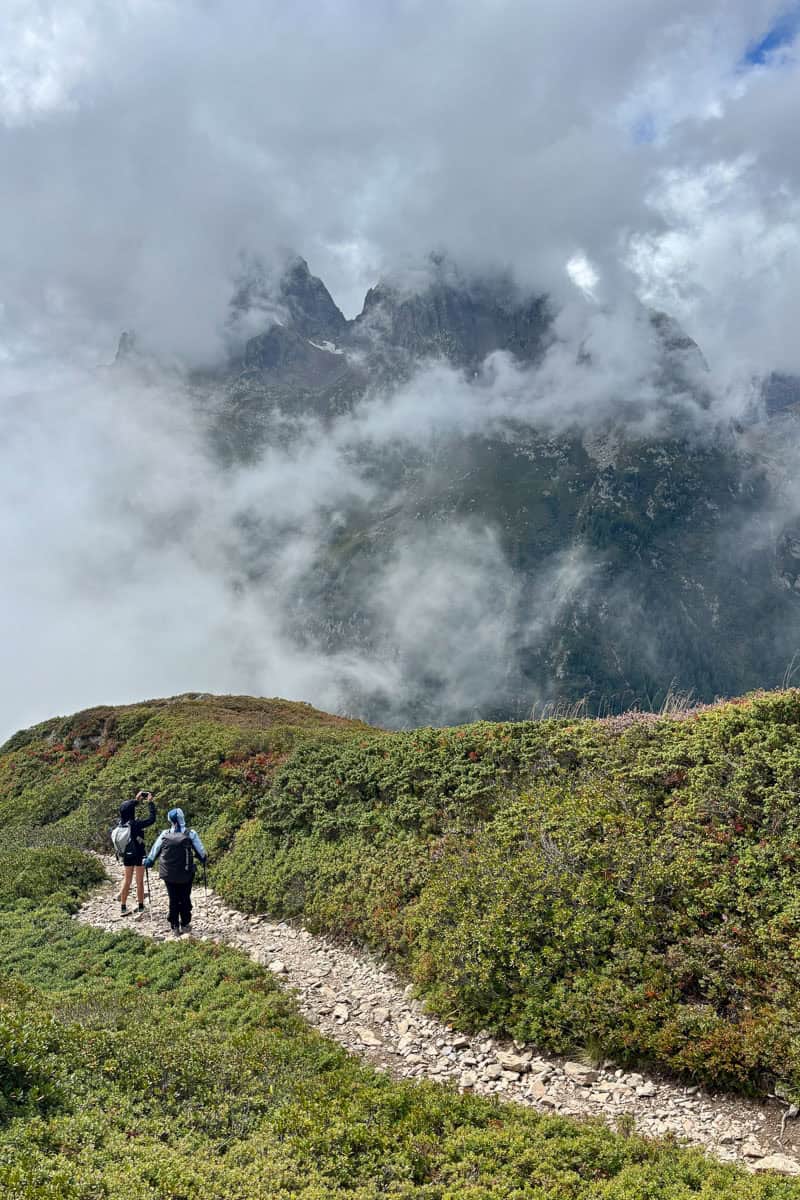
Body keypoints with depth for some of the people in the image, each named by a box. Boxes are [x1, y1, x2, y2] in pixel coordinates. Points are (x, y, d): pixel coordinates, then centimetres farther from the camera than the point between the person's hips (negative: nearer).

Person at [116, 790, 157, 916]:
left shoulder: (121, 822, -7)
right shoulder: (135, 824, -26)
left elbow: (125, 809, 13)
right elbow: (151, 819, -23)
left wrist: (136, 800, 13)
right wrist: (150, 802, -16)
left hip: (127, 855, 6)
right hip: (138, 856, -6)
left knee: (127, 880, 17)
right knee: (139, 881, 7)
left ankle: (123, 908, 23)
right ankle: (140, 907, 15)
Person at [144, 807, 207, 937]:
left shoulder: (164, 834, -6)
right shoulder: (191, 834, -11)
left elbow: (154, 850, 6)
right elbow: (201, 852, -2)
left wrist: (149, 861, 24)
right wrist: (204, 858, 20)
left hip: (169, 874, 1)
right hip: (186, 874, -1)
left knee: (173, 899, 12)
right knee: (185, 899, 14)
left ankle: (175, 927, 14)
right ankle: (185, 925, 21)